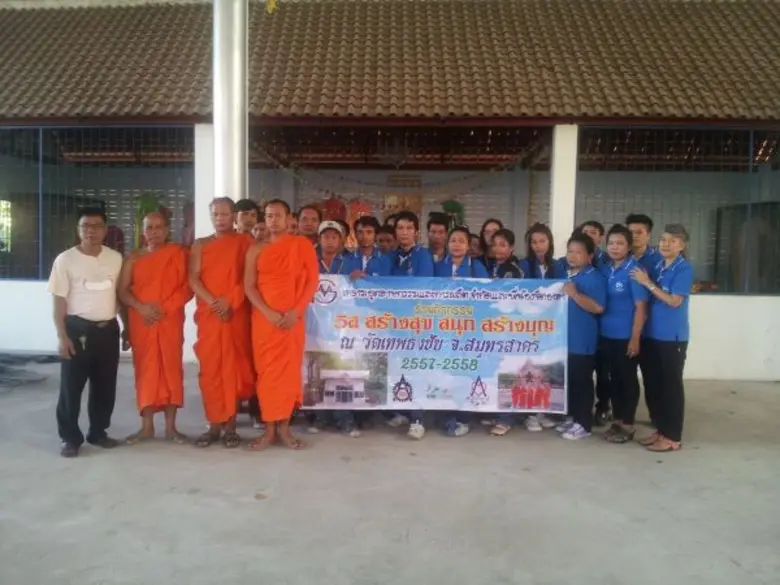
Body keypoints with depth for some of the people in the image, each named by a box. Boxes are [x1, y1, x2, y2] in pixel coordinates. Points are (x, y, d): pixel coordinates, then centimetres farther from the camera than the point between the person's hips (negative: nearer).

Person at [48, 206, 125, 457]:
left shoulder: (116, 258, 5)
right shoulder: (65, 259, -5)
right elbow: (59, 300, -5)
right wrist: (62, 336, -11)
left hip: (108, 329, 3)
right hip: (77, 329, -3)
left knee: (105, 385, 11)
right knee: (71, 386, 1)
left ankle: (98, 432, 26)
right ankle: (70, 437, 14)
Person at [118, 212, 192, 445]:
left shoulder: (179, 253, 3)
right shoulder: (134, 257, 10)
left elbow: (187, 287, -4)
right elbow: (123, 290, 5)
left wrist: (164, 308, -14)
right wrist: (141, 307, -13)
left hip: (170, 320, -2)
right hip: (141, 322, 2)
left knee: (171, 369, 0)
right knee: (145, 370, 4)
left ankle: (170, 426, 8)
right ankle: (147, 426, 12)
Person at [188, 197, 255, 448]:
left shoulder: (245, 243, 6)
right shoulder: (200, 245, 13)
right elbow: (193, 279, 3)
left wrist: (230, 301, -15)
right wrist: (213, 302, -12)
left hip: (237, 314, -2)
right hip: (208, 314, 2)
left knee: (234, 367, 0)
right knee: (210, 369, 1)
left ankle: (231, 425, 6)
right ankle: (214, 425, 7)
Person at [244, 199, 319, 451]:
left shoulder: (302, 244, 4)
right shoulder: (256, 250, 8)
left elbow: (313, 281, 0)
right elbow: (249, 286, 2)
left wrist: (295, 312, -11)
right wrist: (269, 312, -12)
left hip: (293, 318, -1)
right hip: (264, 318, 1)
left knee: (290, 370, 1)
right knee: (266, 371, 1)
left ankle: (284, 427, 12)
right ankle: (269, 429, 8)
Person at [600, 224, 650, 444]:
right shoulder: (604, 270, 7)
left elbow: (641, 307, -13)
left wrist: (635, 338, -15)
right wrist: (599, 329, 6)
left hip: (626, 336, -6)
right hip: (606, 335, 6)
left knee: (628, 380, 5)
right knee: (614, 379, 14)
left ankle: (628, 425, 16)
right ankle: (617, 421, 26)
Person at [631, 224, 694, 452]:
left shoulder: (684, 269, -9)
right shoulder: (657, 267, 11)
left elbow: (674, 301, -17)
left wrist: (648, 283, -15)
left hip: (673, 337, -7)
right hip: (652, 334, 7)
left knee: (671, 385, 1)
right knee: (652, 383, 13)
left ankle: (673, 437, 11)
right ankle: (660, 429, 26)